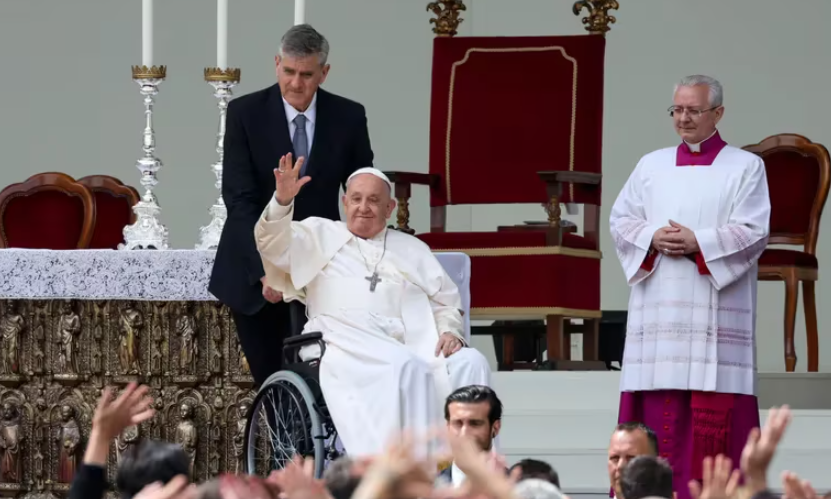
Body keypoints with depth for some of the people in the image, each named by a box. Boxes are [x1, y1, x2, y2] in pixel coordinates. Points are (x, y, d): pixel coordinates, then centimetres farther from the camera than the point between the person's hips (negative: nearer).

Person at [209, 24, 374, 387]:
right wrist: (265, 268, -25)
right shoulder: (245, 113, -8)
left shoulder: (348, 118, -2)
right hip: (254, 272, -1)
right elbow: (239, 197, -14)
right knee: (268, 379, 3)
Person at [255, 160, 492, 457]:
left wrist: (450, 331, 3)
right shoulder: (321, 234, 25)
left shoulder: (412, 249, 32)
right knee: (405, 367, -37)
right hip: (345, 341, -3)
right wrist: (282, 200, -10)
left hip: (411, 341, 3)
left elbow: (446, 303, 26)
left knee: (470, 363, -27)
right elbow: (273, 245, 9)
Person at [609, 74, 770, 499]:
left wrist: (697, 242, -16)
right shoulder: (651, 165, 15)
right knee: (655, 409, -1)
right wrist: (653, 238, -9)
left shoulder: (745, 167, 4)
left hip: (715, 312, -3)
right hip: (659, 310, 3)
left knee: (714, 412, -8)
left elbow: (753, 232, -6)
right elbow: (620, 220, 10)